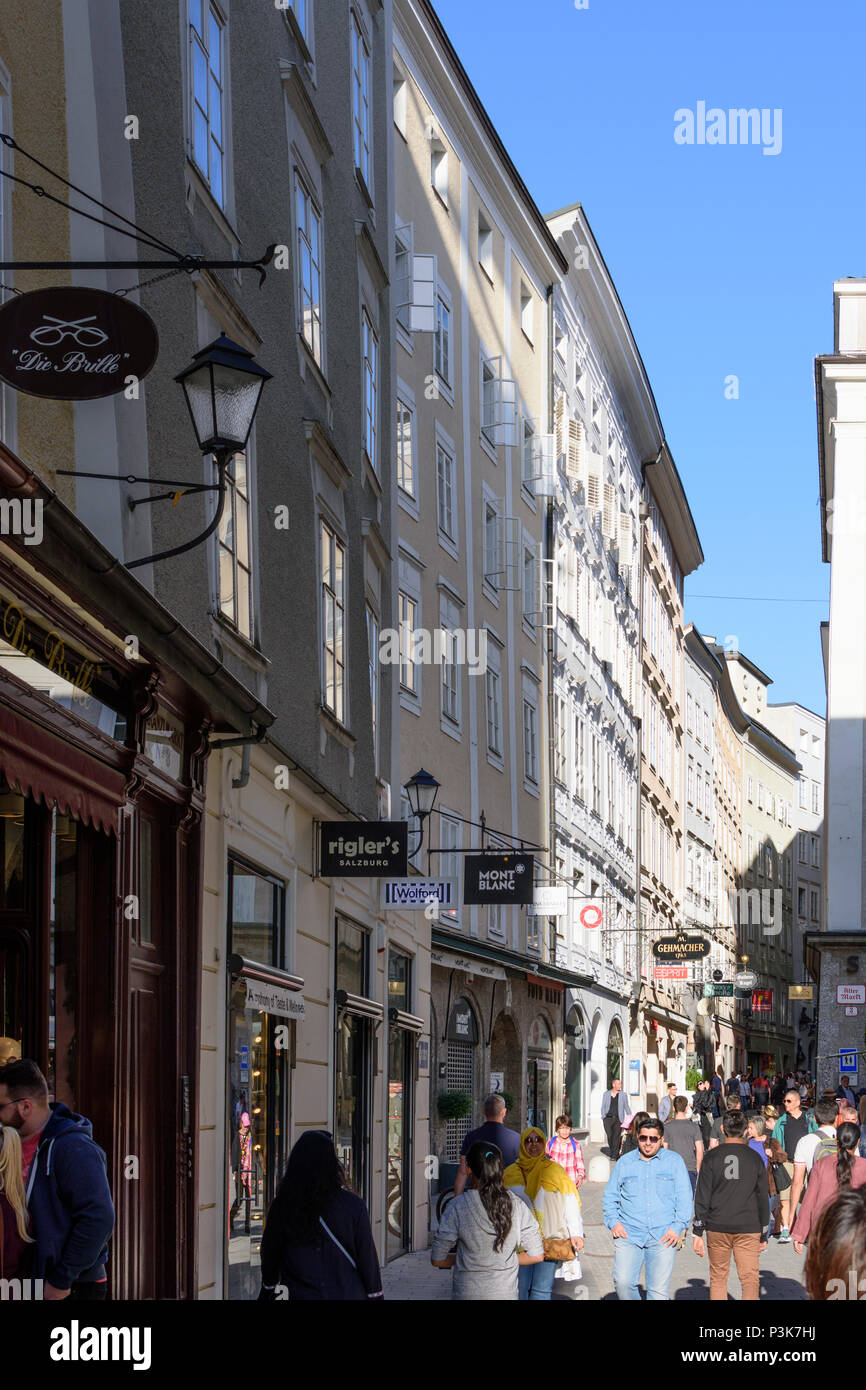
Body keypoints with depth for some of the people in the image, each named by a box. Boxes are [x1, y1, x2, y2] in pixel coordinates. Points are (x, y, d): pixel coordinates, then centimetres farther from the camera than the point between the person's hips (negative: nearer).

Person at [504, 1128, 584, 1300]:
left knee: (542, 1290, -4)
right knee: (519, 1290, -5)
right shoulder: (511, 1173, 10)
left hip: (550, 1241, -1)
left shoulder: (555, 1171, 7)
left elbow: (570, 1203, 4)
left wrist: (576, 1233, -5)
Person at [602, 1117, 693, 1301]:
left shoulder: (674, 1162, 9)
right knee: (623, 1282, -17)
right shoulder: (624, 1163, 13)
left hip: (663, 1237, -1)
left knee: (659, 1290, -5)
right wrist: (614, 1223, 1)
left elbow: (684, 1198, 6)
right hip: (629, 1234, 1)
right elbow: (610, 1197, 17)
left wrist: (678, 1227, -6)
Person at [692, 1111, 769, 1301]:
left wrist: (698, 1232, 1)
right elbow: (763, 1198, 7)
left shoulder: (712, 1158, -1)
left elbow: (702, 1197, -3)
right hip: (749, 1228, 0)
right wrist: (763, 1234, 15)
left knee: (718, 1278, 12)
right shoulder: (754, 1158, 2)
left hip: (717, 1228, 0)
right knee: (750, 1279, -2)